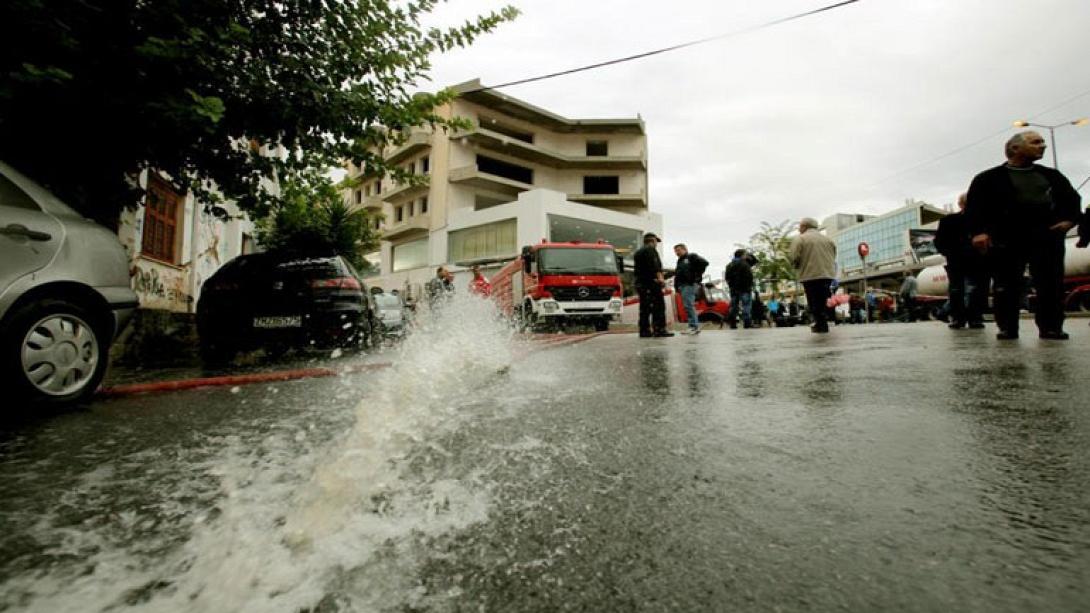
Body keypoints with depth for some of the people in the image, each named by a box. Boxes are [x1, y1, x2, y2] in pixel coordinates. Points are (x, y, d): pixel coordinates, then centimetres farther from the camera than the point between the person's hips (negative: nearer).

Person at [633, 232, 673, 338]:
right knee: (658, 306, -8)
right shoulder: (651, 250, -4)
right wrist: (660, 277, -25)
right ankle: (659, 330, -13)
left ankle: (644, 331, 7)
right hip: (651, 282, -9)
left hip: (640, 283, 9)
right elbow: (654, 265, -19)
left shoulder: (637, 252, 23)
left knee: (644, 308, 8)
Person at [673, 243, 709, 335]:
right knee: (687, 306, 7)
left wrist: (698, 274, -12)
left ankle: (694, 326, -16)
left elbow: (704, 263, -11)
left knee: (688, 305, -16)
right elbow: (677, 273, 22)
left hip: (690, 284, -9)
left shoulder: (692, 257, 2)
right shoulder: (680, 261, 26)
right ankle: (693, 327, 11)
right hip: (682, 285, 9)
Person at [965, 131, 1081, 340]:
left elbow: (1071, 197, 25)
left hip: (1047, 237, 5)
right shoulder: (989, 178, 4)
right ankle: (1007, 328, 3)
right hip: (1006, 240, -4)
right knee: (1007, 287, -4)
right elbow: (974, 205, -5)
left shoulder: (1052, 176, 21)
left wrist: (1069, 219, 6)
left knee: (1051, 285, 1)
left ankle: (1051, 327, 9)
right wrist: (978, 231, -18)